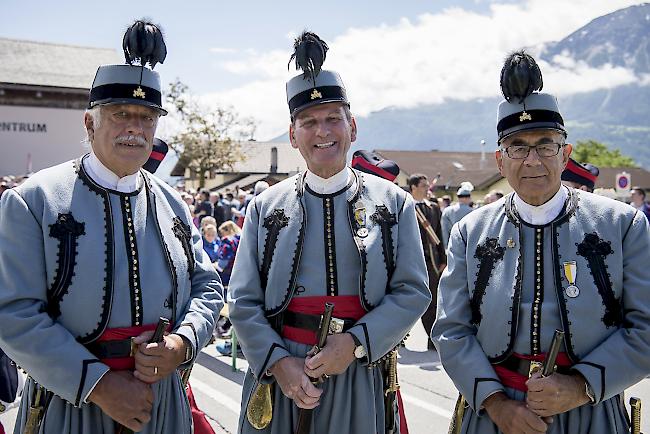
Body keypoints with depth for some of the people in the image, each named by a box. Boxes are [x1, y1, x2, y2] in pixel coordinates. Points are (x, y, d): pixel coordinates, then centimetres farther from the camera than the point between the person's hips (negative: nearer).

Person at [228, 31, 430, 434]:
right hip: (278, 374, 1)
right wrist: (278, 361, -14)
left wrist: (355, 343, -16)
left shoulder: (394, 203, 1)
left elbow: (414, 292, -4)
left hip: (360, 379, 0)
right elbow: (243, 302, 0)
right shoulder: (265, 207, 3)